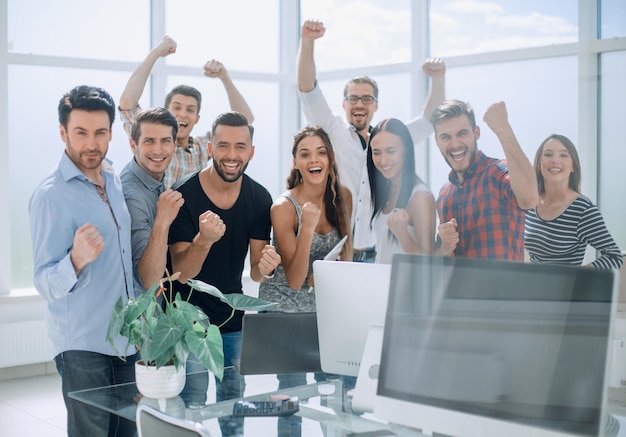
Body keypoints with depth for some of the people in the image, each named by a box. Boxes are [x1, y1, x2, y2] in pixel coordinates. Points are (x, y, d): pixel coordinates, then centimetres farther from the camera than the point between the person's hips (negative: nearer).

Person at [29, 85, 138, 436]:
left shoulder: (115, 181, 7)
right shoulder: (51, 195, -15)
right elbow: (47, 285, -17)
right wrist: (77, 259, -36)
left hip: (128, 340, 7)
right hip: (84, 345, -6)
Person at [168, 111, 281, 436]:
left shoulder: (259, 199, -7)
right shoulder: (185, 195, -18)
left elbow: (255, 271, -1)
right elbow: (182, 273, -20)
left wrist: (264, 267, -26)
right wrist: (204, 240, -40)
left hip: (233, 316, 4)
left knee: (233, 403, 16)